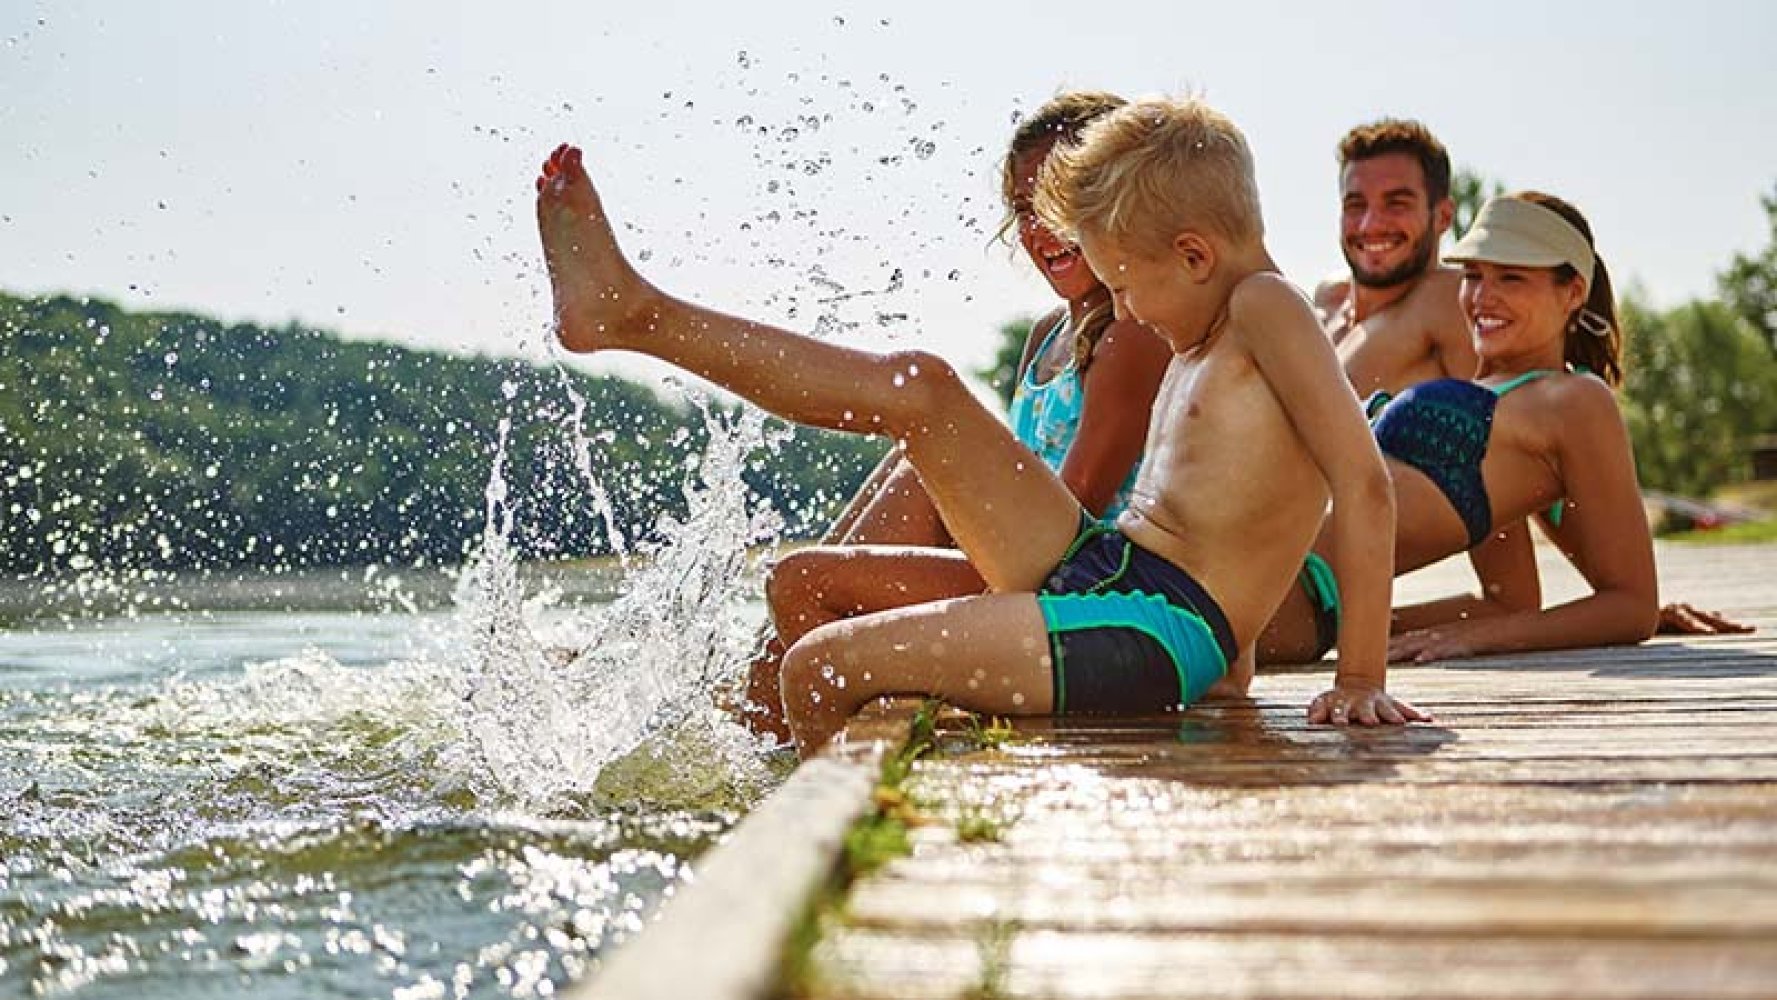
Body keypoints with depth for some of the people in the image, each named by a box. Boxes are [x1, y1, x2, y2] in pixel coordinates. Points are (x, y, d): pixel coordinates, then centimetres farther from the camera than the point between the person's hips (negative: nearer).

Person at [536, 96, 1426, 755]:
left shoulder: (1264, 308, -10)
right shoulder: (1198, 345, 20)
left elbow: (1365, 485, -20)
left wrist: (1361, 681, -22)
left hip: (1151, 633, -9)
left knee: (815, 667, -11)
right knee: (921, 389, 2)